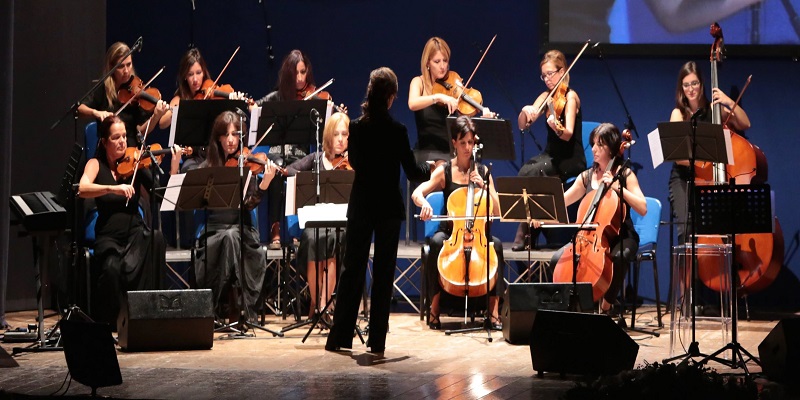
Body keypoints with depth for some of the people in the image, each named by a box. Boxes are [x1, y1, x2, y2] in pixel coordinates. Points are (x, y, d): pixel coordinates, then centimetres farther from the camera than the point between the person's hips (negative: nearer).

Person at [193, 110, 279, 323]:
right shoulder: (207, 167, 8)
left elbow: (250, 203, -8)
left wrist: (265, 184, -24)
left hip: (242, 229, -1)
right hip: (213, 232, 1)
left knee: (233, 237, -34)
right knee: (228, 237, -32)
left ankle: (245, 307, -28)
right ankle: (222, 305, -26)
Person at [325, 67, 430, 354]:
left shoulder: (356, 127, -3)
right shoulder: (396, 130, -13)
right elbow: (412, 172, -7)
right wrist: (430, 168, 11)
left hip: (360, 206, 3)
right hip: (389, 208, -3)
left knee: (352, 269, 9)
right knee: (383, 272, 4)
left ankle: (339, 337, 8)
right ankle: (377, 340, 5)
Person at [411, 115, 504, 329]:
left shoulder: (482, 172, 9)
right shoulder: (444, 171, 4)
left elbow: (496, 211, 4)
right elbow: (416, 194, -9)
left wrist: (483, 186, -10)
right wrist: (425, 203, -32)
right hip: (450, 231, -1)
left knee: (496, 244, -32)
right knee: (436, 242, -36)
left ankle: (493, 312, -26)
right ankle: (434, 310, -26)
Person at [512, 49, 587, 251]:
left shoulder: (570, 96, -8)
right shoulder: (546, 97, 10)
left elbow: (568, 134, -22)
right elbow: (523, 126, 1)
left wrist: (557, 127, -44)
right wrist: (525, 111, -20)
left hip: (571, 159, -5)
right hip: (550, 155, 5)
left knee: (533, 172, -30)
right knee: (524, 172, -25)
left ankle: (525, 232, -23)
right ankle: (528, 230, -21)